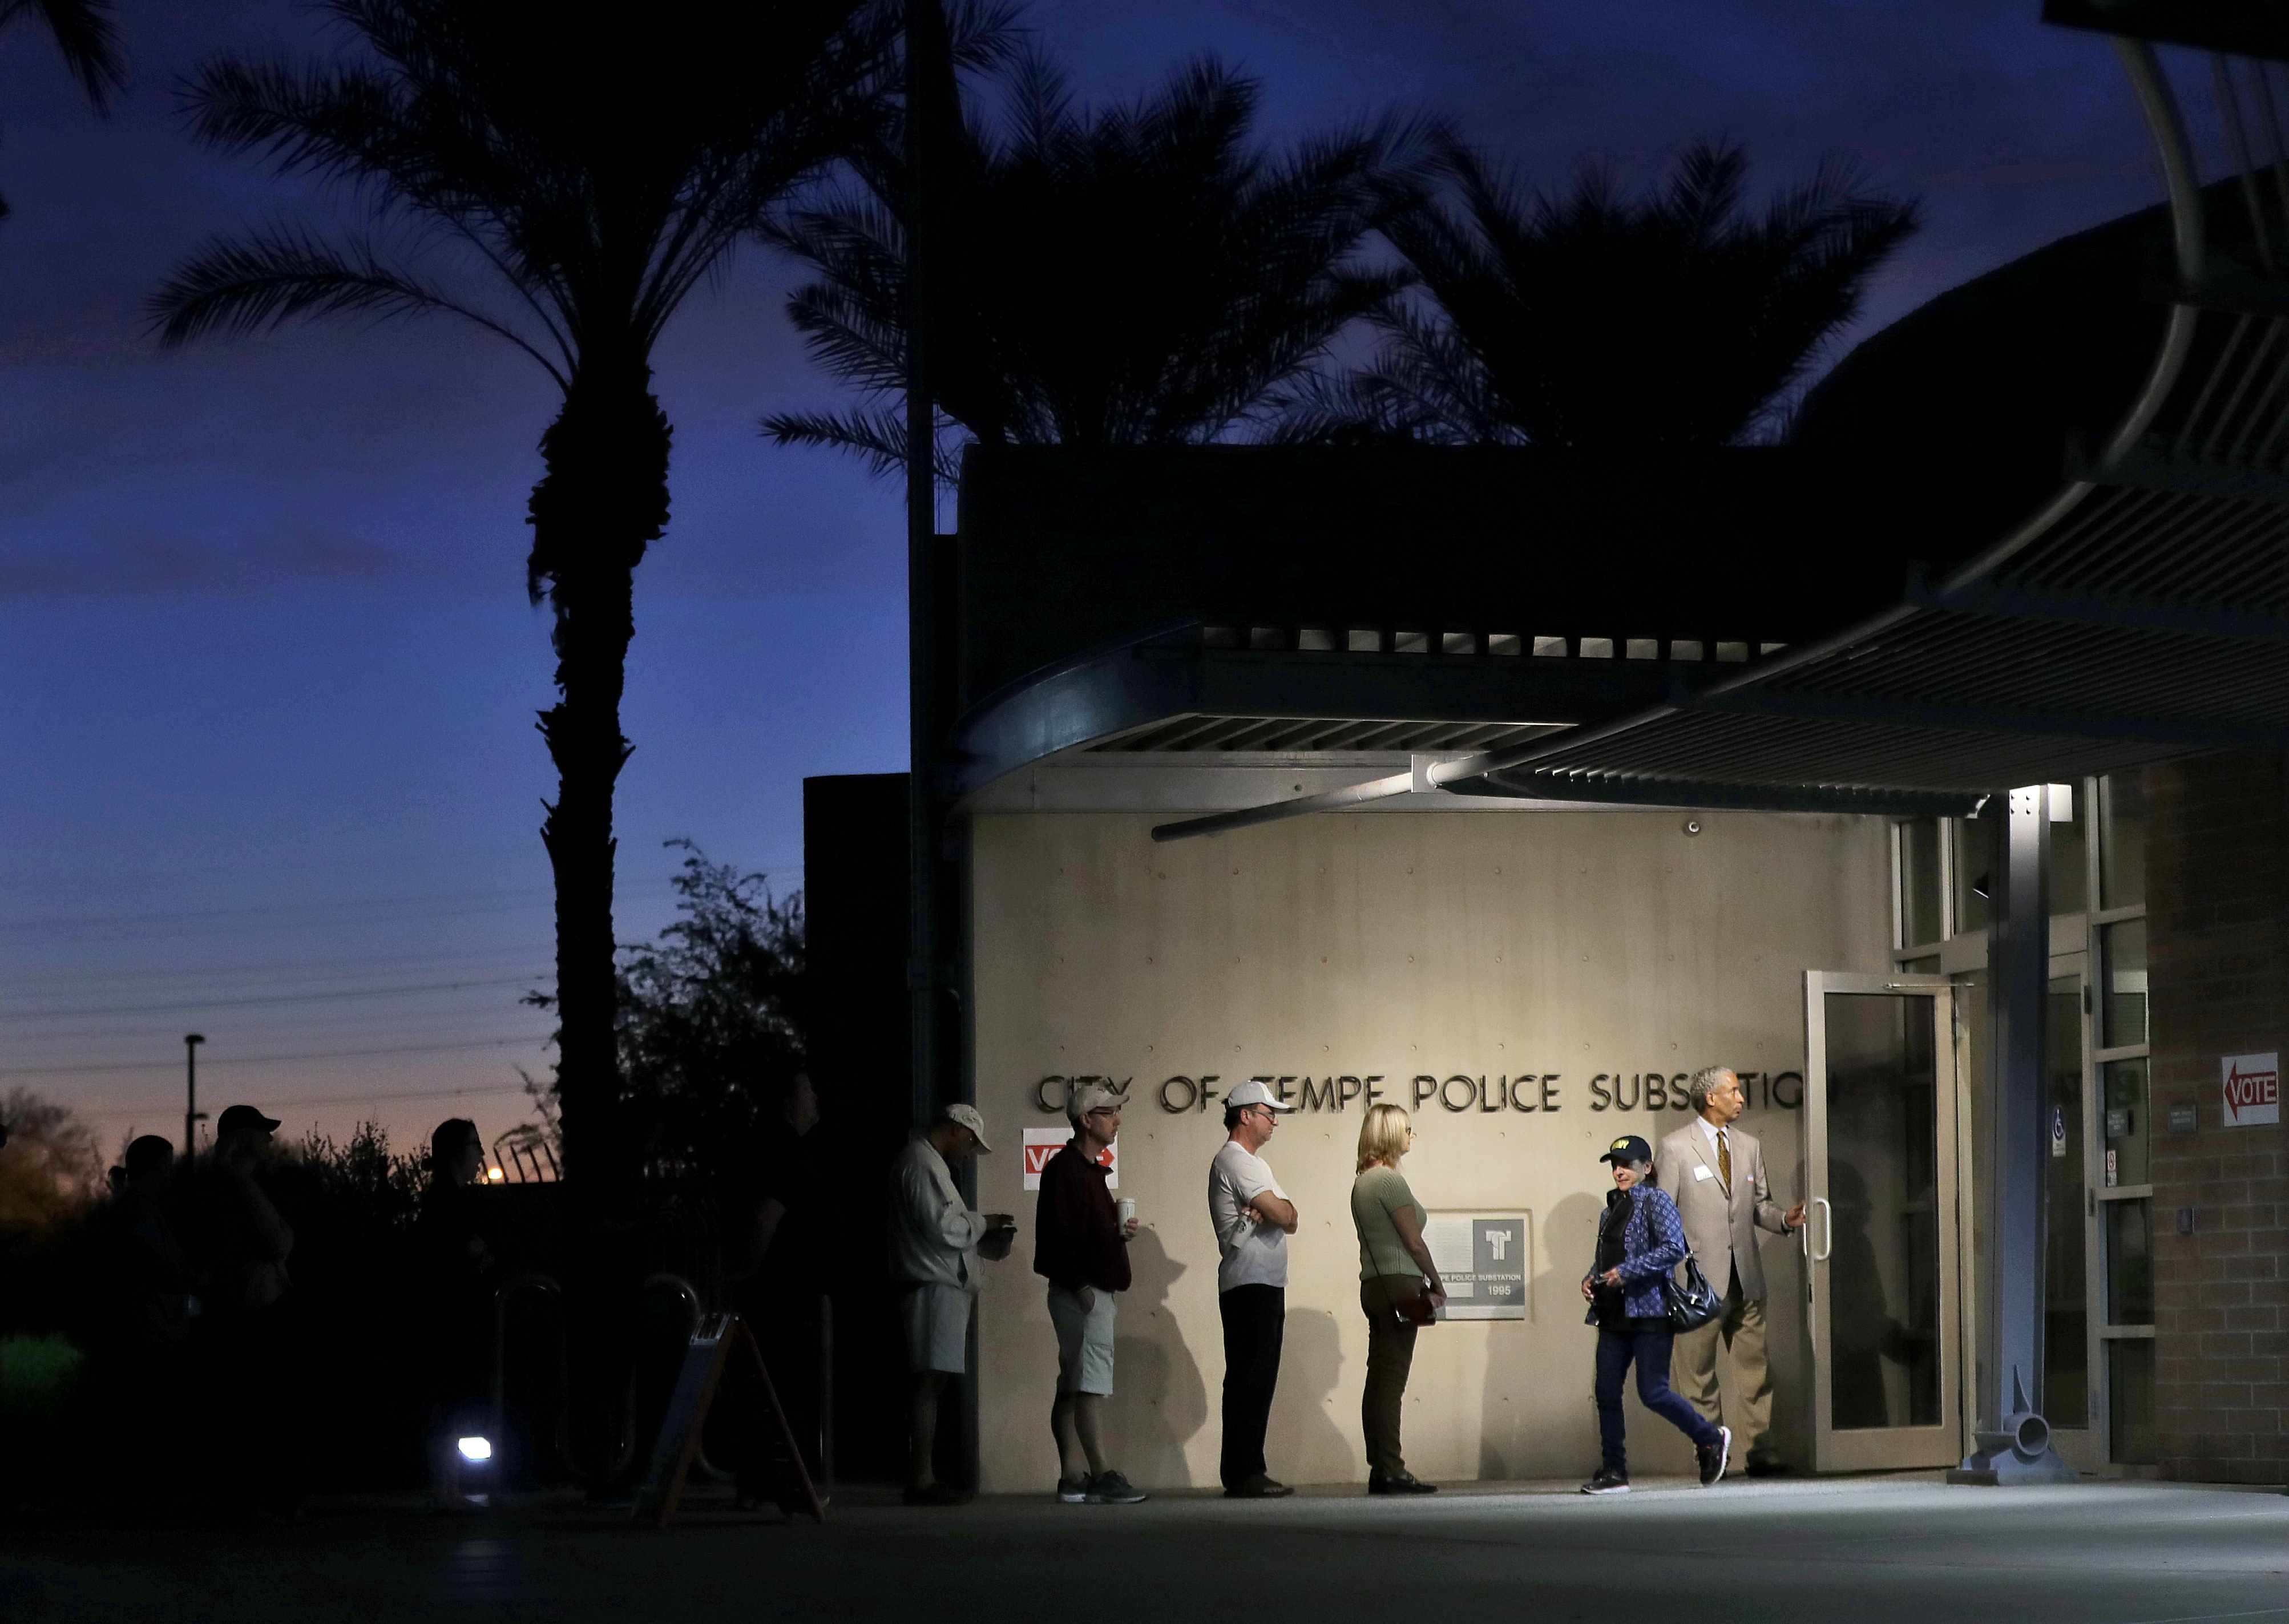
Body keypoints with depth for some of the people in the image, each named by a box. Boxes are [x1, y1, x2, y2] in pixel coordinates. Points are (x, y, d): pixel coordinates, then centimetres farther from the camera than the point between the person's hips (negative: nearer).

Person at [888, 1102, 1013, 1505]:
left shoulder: (927, 1162, 23)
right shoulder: (923, 1164, -11)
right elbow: (941, 1226, -20)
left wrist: (983, 1230, 15)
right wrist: (983, 1222, -4)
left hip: (940, 1286, 11)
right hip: (934, 1286, -11)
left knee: (931, 1382, 8)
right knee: (930, 1381, -12)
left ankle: (923, 1478, 8)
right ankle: (922, 1480, -15)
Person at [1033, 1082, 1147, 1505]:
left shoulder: (1090, 1170, 20)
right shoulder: (1065, 1168, -11)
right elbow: (1060, 1231, -18)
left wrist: (1119, 1232, 9)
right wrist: (1080, 1284, -22)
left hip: (1094, 1289, 10)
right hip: (1080, 1291, -10)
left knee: (1073, 1387, 8)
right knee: (1091, 1383, -11)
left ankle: (1073, 1478, 8)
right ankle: (1100, 1476, -13)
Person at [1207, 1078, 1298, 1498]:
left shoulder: (1251, 1163, 24)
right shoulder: (1235, 1161, -9)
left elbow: (1288, 1219, 13)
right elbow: (1284, 1216, -17)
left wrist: (1272, 1211, -7)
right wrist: (1275, 1211, 4)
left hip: (1264, 1286, 11)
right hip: (1252, 1285, -11)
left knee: (1249, 1381, 9)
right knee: (1254, 1380, -13)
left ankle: (1242, 1472, 10)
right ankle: (1245, 1474, -15)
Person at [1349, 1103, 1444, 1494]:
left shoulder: (1363, 1181, 15)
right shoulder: (1391, 1179, -12)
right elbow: (1414, 1241, -12)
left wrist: (1425, 1281, 14)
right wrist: (1437, 1284, 0)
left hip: (1373, 1285, 9)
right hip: (1398, 1284, -9)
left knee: (1378, 1381, 8)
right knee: (1392, 1381, -8)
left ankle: (1379, 1470, 10)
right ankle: (1390, 1472, -9)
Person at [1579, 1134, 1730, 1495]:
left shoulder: (1656, 1202, -5)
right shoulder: (1612, 1209, 18)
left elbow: (1674, 1248, -17)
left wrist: (1627, 1272, -20)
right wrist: (1590, 1278, 6)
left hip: (1648, 1312, -8)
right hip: (1613, 1315, 8)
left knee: (1653, 1393, -8)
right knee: (1606, 1391, 1)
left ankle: (1711, 1440, 12)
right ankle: (1614, 1472, 7)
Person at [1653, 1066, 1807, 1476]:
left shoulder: (1748, 1147, 15)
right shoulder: (1675, 1148, -1)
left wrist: (1784, 1218, -3)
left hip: (1746, 1279, 5)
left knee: (1755, 1367, 3)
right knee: (1697, 1373, 0)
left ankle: (1760, 1451, 7)